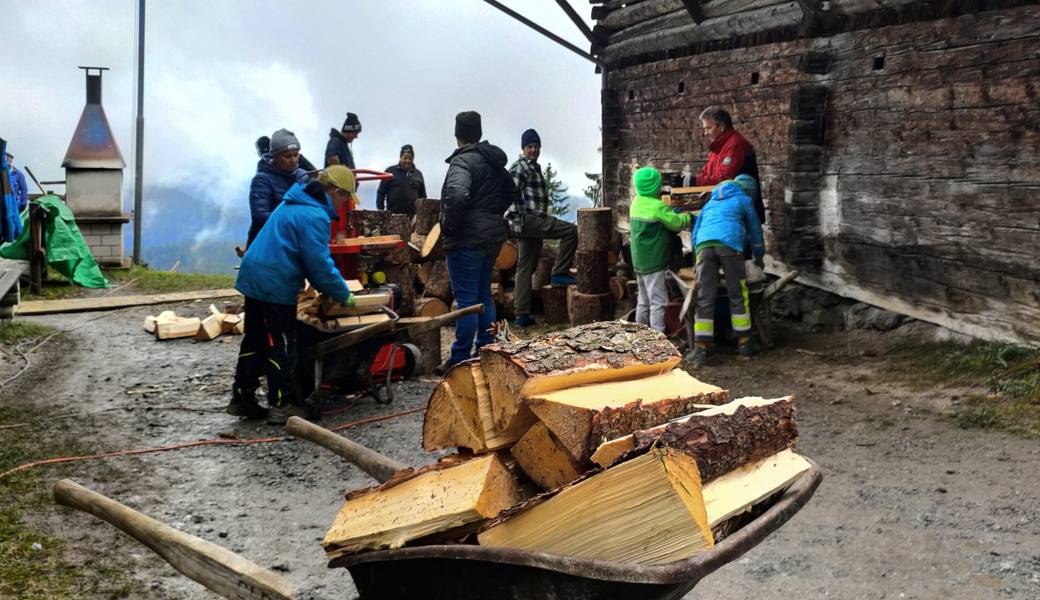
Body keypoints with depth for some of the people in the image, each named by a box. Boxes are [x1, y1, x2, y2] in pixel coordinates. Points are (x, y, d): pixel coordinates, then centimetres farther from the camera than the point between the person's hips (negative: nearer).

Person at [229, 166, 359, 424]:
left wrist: (328, 286, 19)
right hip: (275, 286, -10)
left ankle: (242, 398, 22)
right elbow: (320, 262, -18)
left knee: (255, 342, 15)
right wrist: (343, 294, -7)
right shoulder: (315, 216, -17)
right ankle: (282, 405, 6)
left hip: (255, 278, 10)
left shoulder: (297, 203, 15)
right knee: (282, 346, 0)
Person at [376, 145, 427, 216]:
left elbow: (423, 196, 19)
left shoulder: (418, 174, 15)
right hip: (393, 214, -3)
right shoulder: (390, 171, 6)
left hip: (412, 215, 3)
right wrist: (380, 211, -3)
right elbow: (381, 192, 5)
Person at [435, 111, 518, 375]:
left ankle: (460, 359, 0)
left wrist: (448, 225, -18)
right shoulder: (494, 161, 13)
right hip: (491, 235, 9)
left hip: (467, 238, -9)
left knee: (466, 299, -5)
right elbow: (511, 192, 26)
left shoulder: (462, 160, -14)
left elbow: (456, 195, -32)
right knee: (484, 295, 15)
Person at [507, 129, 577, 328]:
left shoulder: (535, 167, 24)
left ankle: (522, 314, 9)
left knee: (525, 268, 7)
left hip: (535, 220, 10)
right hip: (529, 219, -10)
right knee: (571, 230, -14)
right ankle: (559, 273, -7)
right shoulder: (520, 167, -7)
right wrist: (514, 220, -22)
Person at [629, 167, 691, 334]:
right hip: (654, 262, -8)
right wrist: (687, 216, 5)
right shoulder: (658, 206, -18)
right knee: (658, 302, -5)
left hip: (640, 261, 8)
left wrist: (673, 213, 6)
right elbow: (677, 224, -12)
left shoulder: (637, 202, 7)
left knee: (643, 301, 16)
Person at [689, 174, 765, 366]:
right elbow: (755, 229, 32)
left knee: (704, 298, -1)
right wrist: (759, 256, 45)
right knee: (737, 295, 4)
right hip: (729, 244, -3)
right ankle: (745, 344, 9)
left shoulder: (711, 202, 37)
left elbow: (696, 231, 35)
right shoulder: (743, 200, 25)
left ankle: (700, 349, -7)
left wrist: (698, 251, 44)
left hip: (704, 245, 3)